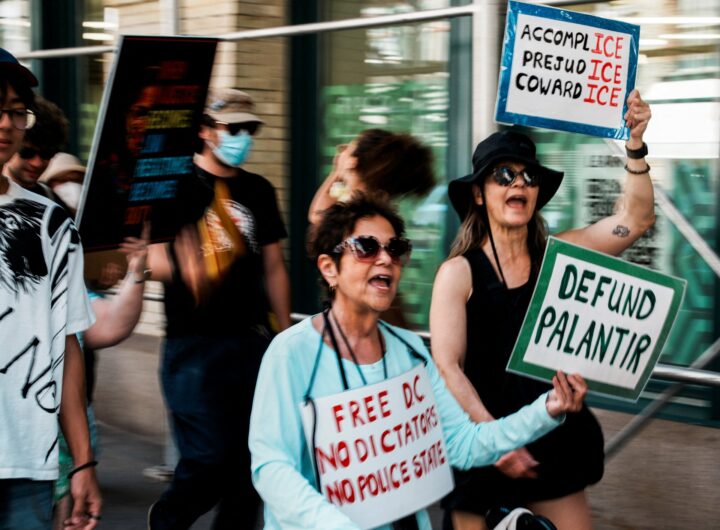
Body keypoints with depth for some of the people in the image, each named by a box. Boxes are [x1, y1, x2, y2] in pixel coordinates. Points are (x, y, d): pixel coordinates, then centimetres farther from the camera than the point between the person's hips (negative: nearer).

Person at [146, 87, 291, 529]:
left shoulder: (259, 191, 13)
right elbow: (153, 257, -10)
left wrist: (287, 336, 15)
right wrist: (183, 269, -32)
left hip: (253, 341, 5)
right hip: (194, 343, -5)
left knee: (252, 456, 3)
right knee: (208, 457, -8)